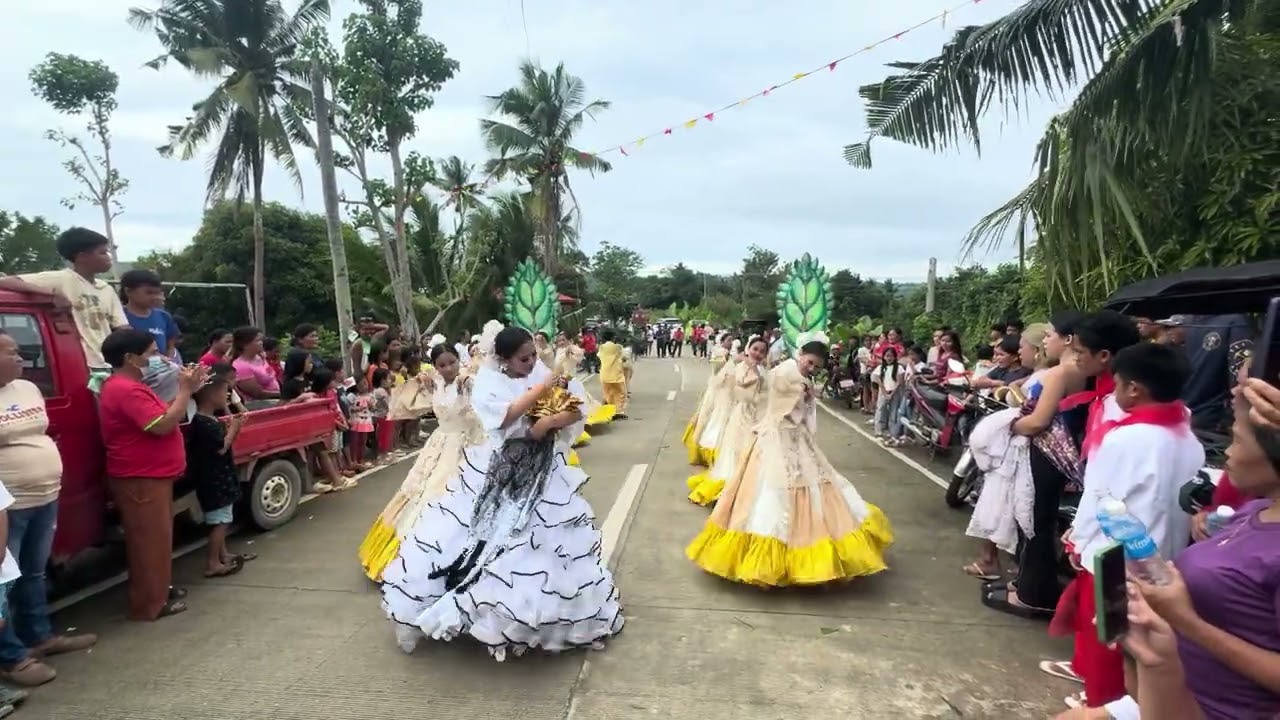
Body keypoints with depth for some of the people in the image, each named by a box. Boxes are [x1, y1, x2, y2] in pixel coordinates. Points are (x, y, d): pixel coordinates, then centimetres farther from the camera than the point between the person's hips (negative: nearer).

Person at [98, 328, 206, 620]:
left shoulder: (128, 386, 15)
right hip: (141, 480, -11)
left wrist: (187, 389, 5)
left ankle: (159, 591, 31)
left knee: (155, 538, 19)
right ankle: (150, 603, 8)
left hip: (149, 476, 11)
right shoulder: (126, 390, -21)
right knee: (150, 540, -2)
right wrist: (185, 390, -19)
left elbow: (161, 413, 16)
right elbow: (163, 425, -26)